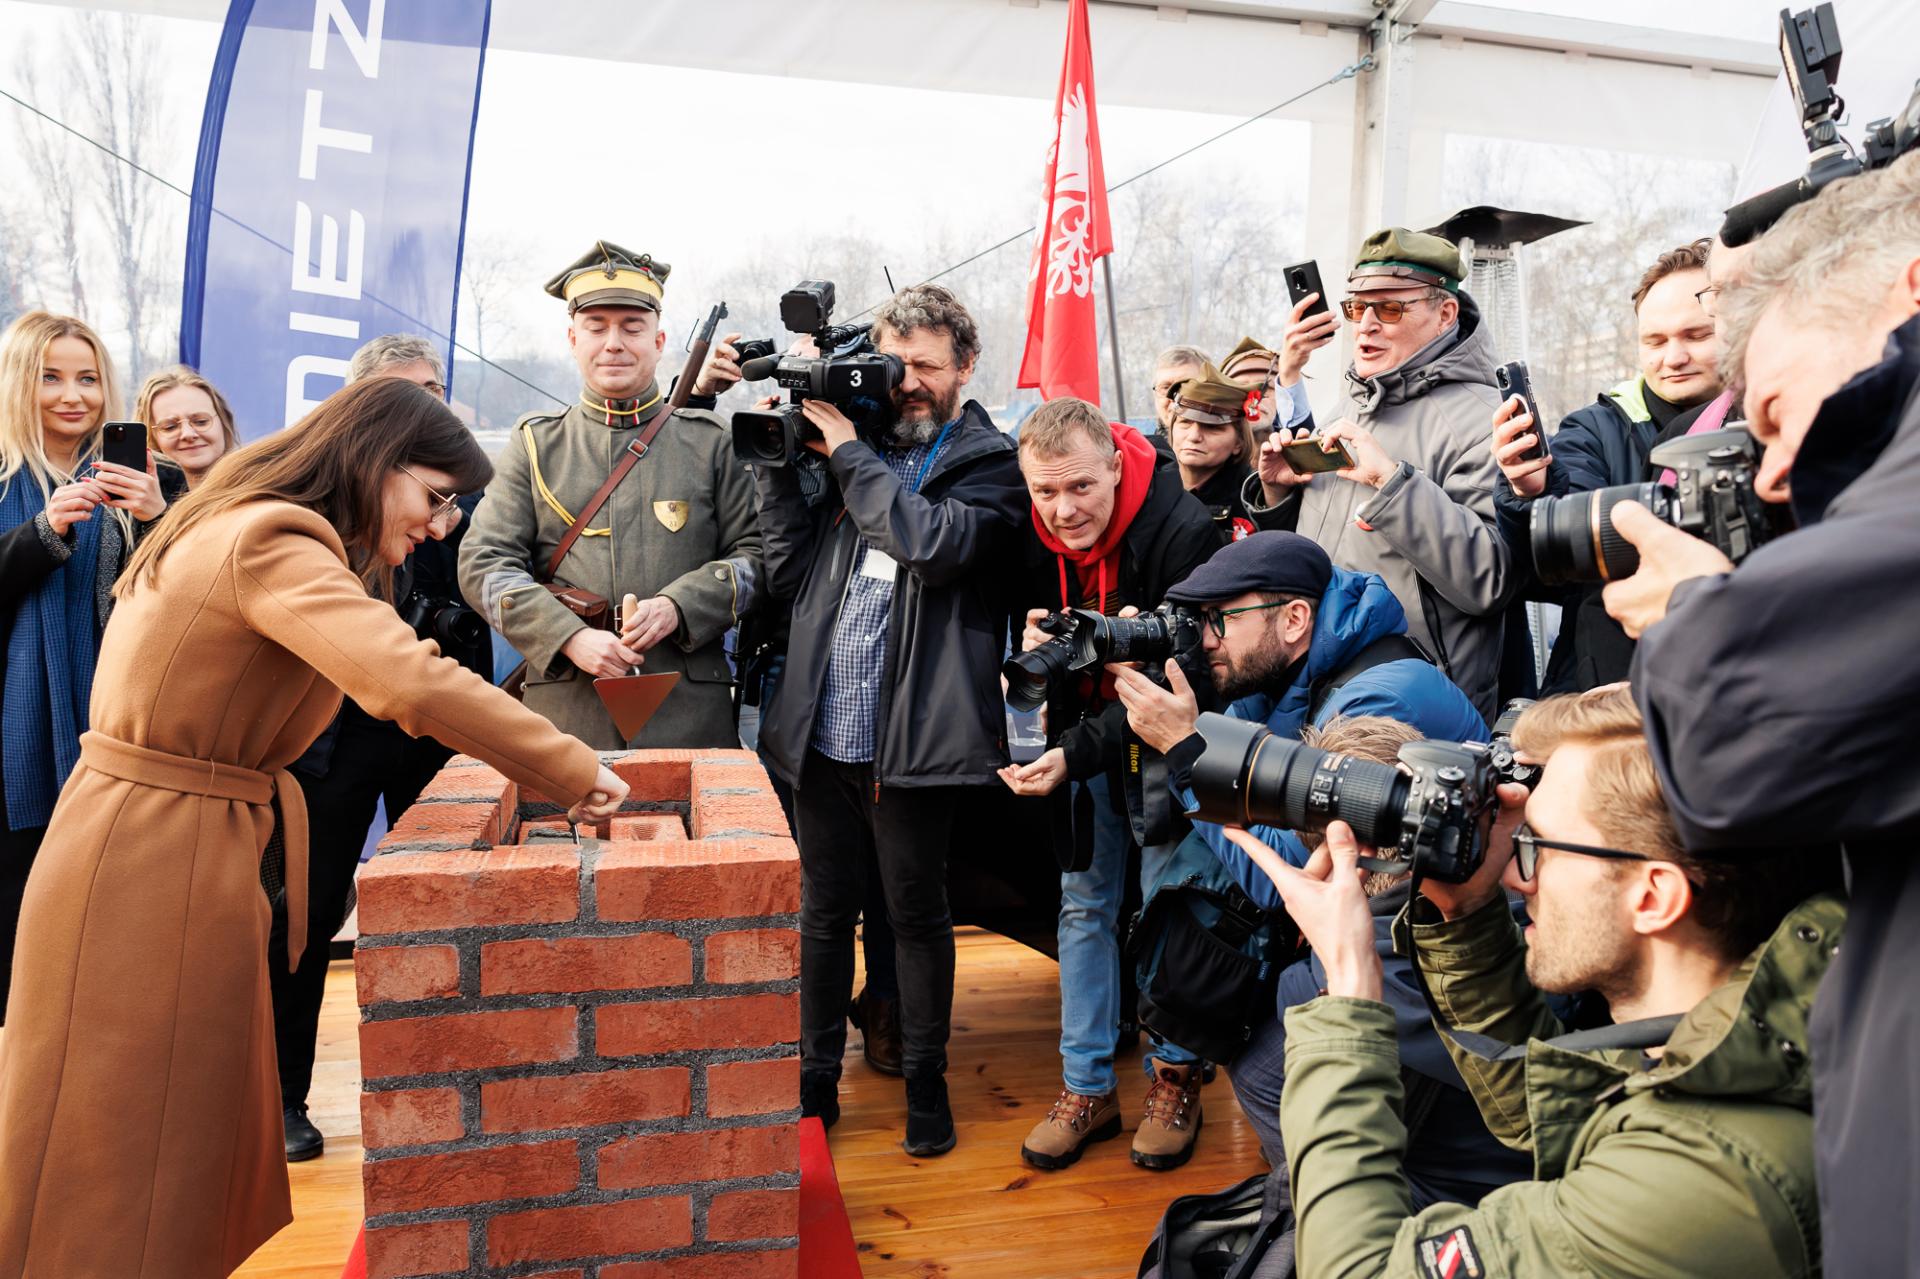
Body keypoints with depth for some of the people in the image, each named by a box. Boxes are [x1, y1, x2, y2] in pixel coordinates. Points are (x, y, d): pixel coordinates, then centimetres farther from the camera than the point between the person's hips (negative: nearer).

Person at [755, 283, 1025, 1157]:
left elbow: (934, 541, -21)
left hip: (915, 739, -4)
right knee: (823, 910, 15)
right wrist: (779, 464, -1)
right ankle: (815, 1079, 31)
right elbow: (790, 573, 7)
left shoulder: (991, 464, 0)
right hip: (823, 732, 4)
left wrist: (848, 453, -13)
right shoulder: (848, 451, 12)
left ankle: (925, 1081, 29)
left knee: (917, 913, 10)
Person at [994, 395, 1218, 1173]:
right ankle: (1088, 1087, 20)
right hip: (1087, 736, 5)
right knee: (1085, 903, 8)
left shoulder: (1181, 529, -25)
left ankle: (1173, 1078, 22)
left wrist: (1077, 755, -31)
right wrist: (1033, 643, -17)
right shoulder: (1038, 534, -8)